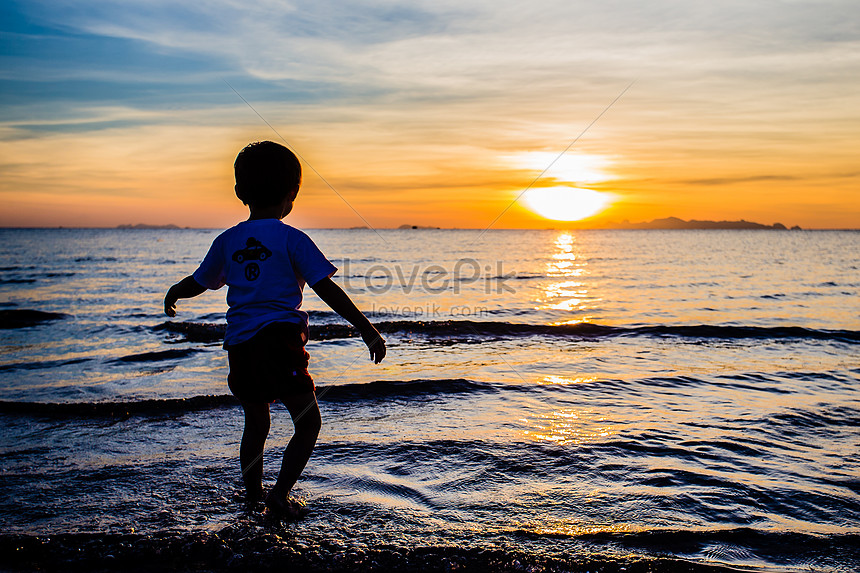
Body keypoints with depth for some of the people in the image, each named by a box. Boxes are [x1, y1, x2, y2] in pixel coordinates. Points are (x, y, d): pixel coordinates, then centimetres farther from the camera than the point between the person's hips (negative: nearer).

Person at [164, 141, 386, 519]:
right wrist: (366, 330, -6)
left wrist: (173, 294, 47)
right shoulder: (291, 239, -3)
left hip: (240, 345, 6)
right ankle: (280, 495, -1)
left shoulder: (227, 241, 11)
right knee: (308, 422, 6)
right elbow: (327, 290, -9)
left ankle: (252, 495, 34)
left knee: (255, 425, 22)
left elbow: (198, 282, 24)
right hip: (281, 340, -5)